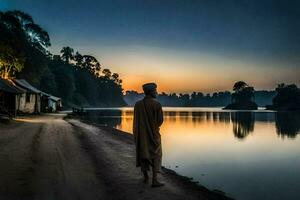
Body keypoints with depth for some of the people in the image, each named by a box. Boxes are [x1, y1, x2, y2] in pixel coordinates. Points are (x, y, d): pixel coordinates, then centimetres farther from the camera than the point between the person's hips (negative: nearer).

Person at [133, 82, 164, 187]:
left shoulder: (138, 104, -4)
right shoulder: (157, 104, -15)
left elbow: (136, 120, 2)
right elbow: (160, 120, -10)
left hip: (140, 134, 4)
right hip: (153, 133, -3)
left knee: (143, 154, 17)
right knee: (156, 155, 6)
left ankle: (146, 177, 26)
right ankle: (154, 180, -1)